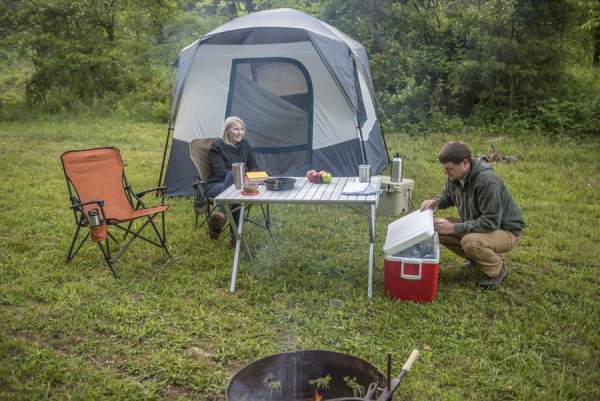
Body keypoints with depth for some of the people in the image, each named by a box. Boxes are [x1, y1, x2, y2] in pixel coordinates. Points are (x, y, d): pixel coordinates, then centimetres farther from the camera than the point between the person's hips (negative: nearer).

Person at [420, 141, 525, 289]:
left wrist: (454, 228, -33)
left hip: (505, 231, -8)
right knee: (438, 230, -8)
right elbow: (447, 196, 14)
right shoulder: (455, 177, -7)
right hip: (477, 225, 8)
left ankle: (497, 270, -4)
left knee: (470, 242, -36)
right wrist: (436, 202, -11)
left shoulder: (487, 181, -31)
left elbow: (491, 222, -32)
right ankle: (477, 259, 11)